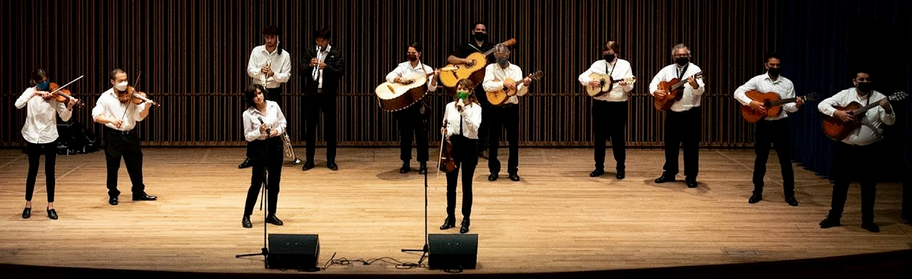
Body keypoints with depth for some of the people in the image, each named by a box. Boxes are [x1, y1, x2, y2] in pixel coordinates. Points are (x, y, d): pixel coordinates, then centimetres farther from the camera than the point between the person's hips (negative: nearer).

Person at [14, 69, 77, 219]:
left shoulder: (55, 95, -6)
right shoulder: (30, 91, -3)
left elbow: (65, 117, -10)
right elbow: (18, 105, -22)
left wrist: (69, 107, -30)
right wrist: (34, 93, -31)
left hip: (50, 138, 0)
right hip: (33, 138, 0)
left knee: (50, 172, 3)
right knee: (33, 171, 8)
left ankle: (50, 206, 12)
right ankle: (28, 205, 21)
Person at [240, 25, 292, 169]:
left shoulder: (284, 55, -3)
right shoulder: (256, 51, 1)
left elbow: (286, 76, -7)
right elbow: (250, 70, -2)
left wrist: (273, 74, -25)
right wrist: (260, 71, -22)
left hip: (274, 92, -1)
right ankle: (250, 157, 7)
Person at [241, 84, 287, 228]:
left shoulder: (274, 106, -3)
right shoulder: (248, 114, -12)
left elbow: (283, 122, 9)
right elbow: (247, 136, -8)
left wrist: (277, 131, -10)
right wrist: (259, 132, -25)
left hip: (275, 145, 4)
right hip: (259, 147, -4)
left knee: (274, 182, 9)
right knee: (256, 183, -4)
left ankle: (271, 215, 21)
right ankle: (246, 216, 6)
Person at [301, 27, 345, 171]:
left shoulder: (335, 54, 3)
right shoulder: (309, 53, 8)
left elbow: (340, 73, -6)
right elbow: (302, 71, 1)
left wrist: (326, 67, -21)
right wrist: (310, 65, -19)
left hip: (328, 95, -2)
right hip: (311, 94, 2)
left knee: (330, 127, 2)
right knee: (310, 127, 4)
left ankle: (331, 160, 9)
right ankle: (309, 160, 10)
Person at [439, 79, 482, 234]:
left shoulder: (476, 108, -4)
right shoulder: (450, 106, 6)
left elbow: (475, 127, -19)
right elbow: (445, 125, 18)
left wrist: (464, 111, -26)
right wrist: (445, 132, -3)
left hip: (469, 146, -3)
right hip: (453, 145, 3)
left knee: (467, 184, 3)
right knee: (450, 183, 8)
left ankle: (466, 219, 12)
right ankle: (450, 217, 20)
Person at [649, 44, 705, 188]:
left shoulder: (694, 70, -7)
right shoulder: (667, 70, 7)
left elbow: (700, 91, -20)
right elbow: (654, 82, 13)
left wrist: (695, 85, -42)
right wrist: (655, 91, -9)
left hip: (690, 113, -4)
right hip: (672, 113, 4)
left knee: (691, 146, -2)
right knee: (670, 144, 11)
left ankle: (691, 177, 5)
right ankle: (669, 173, 23)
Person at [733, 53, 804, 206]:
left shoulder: (788, 83, 3)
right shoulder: (758, 80, -1)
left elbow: (787, 107, -1)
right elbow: (738, 92, -7)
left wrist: (797, 105, -22)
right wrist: (752, 103, -20)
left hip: (780, 124, 1)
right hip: (763, 124, -1)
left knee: (785, 159, 3)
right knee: (760, 159, 7)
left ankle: (789, 194, 10)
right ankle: (757, 192, 18)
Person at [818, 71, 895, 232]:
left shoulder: (879, 98, -3)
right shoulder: (845, 95, 0)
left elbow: (890, 122, -7)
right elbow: (822, 105, -3)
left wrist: (887, 109, -28)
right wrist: (838, 113, -19)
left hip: (868, 150, -1)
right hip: (844, 148, 1)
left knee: (868, 186, 5)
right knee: (840, 183, 9)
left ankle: (868, 220, 17)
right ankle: (834, 216, 21)